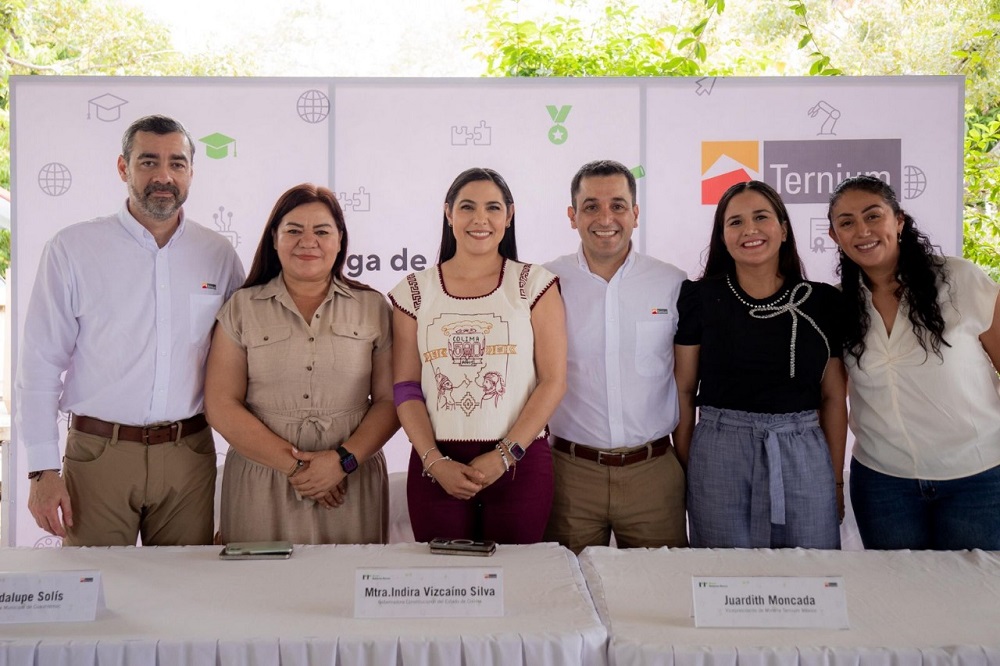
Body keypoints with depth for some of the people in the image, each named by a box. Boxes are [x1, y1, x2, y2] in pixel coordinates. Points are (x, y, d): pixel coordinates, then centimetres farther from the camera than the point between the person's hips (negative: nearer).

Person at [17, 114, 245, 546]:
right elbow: (40, 365, -1)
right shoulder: (72, 249, -1)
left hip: (190, 453, 2)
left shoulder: (218, 255, 5)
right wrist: (43, 470, -5)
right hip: (98, 452, -1)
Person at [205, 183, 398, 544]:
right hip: (261, 487, 0)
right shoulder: (241, 308, 5)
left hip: (353, 485, 1)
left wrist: (343, 460, -13)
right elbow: (221, 406, -3)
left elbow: (390, 400, 2)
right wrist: (294, 464, -11)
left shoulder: (373, 308, 6)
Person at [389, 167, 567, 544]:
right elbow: (406, 389, 2)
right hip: (436, 466, 1)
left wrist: (505, 456, -11)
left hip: (519, 462, -1)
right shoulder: (415, 291, 6)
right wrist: (435, 461, -10)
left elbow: (553, 381, -3)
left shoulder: (533, 284, 2)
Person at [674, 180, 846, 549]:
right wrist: (686, 470, 1)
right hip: (719, 455, -1)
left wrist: (836, 479, 7)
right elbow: (683, 390, 2)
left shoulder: (823, 301, 4)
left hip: (804, 456, 2)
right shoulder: (699, 298, 0)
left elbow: (833, 397, 8)